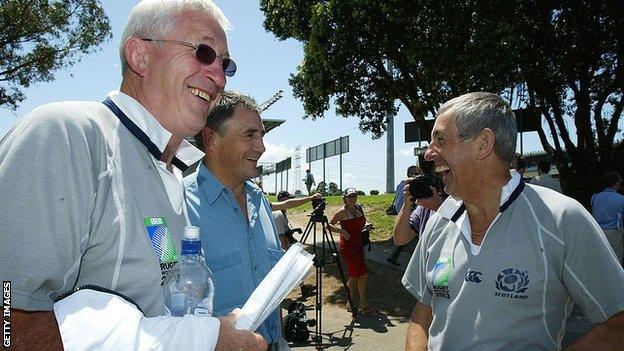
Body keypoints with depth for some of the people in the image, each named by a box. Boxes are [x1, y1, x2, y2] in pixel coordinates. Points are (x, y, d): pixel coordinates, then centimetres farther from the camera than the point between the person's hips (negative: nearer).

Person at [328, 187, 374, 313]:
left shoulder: (359, 208, 7)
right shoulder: (342, 212, -12)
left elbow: (363, 221, 22)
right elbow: (329, 225, -10)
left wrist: (366, 225, 1)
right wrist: (341, 231, -22)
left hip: (358, 245, 7)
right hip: (348, 246, -7)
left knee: (355, 275, 12)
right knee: (363, 274, -8)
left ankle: (351, 302, 25)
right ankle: (363, 304, 5)